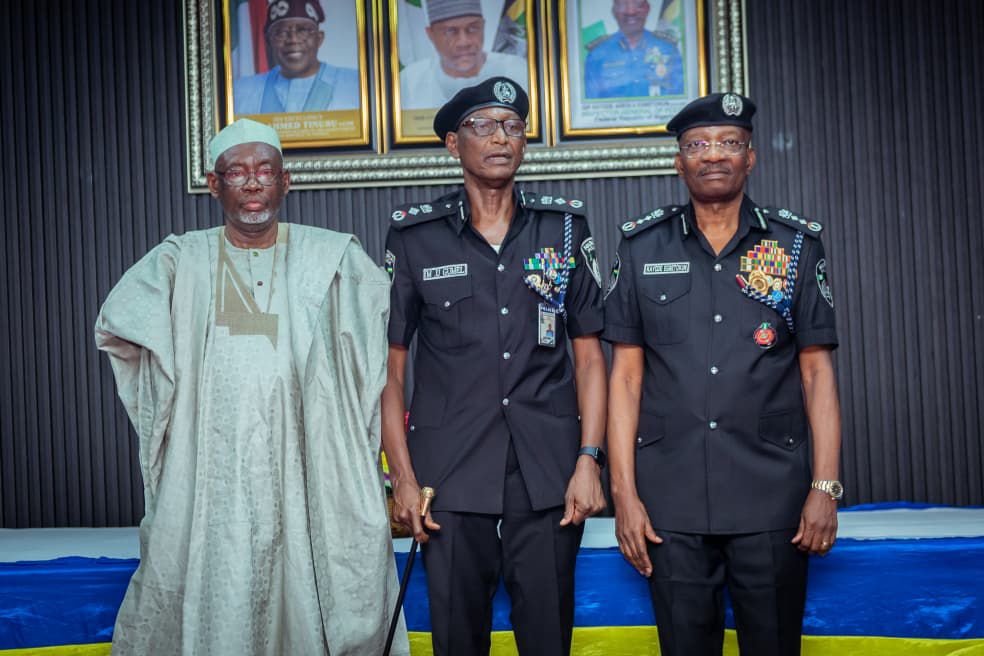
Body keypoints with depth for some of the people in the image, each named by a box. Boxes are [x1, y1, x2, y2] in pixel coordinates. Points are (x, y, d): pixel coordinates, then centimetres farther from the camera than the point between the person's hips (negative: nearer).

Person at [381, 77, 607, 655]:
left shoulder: (566, 226, 6)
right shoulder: (415, 236, 3)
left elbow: (589, 353, 7)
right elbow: (390, 363, 3)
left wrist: (590, 460, -3)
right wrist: (403, 476, -3)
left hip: (549, 474, 1)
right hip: (451, 473, -1)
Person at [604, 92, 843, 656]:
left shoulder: (797, 245, 5)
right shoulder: (642, 248, 5)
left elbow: (817, 370, 4)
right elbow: (626, 374, 4)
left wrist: (826, 486, -4)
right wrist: (624, 492, -1)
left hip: (772, 498, 0)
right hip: (671, 500, 0)